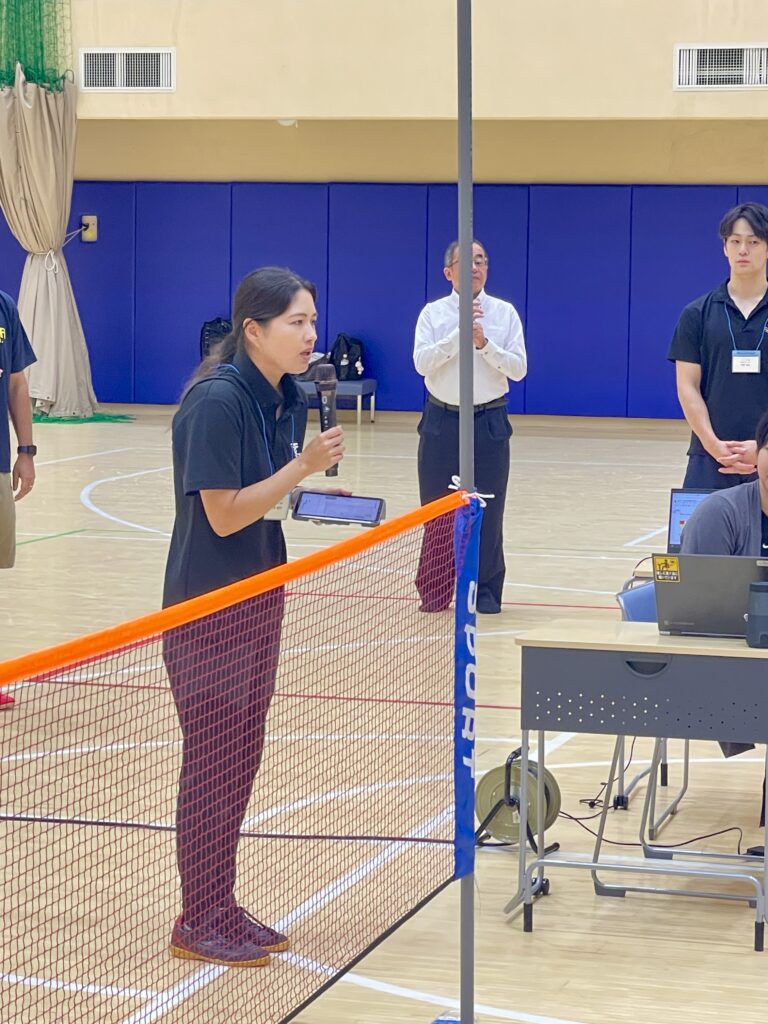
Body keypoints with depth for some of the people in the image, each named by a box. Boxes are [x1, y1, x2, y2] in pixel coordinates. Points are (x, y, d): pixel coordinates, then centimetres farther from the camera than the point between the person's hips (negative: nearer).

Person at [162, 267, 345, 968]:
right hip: (207, 609, -8)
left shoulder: (288, 397, 5)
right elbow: (224, 515, -21)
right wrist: (304, 465, -24)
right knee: (213, 762, -1)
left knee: (242, 758, 13)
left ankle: (223, 912, 24)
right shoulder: (216, 400, -20)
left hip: (260, 600, 8)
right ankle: (199, 926, 10)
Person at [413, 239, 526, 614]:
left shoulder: (505, 313, 2)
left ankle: (486, 590, 14)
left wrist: (484, 343, -18)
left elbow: (518, 369, -5)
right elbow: (421, 362, -12)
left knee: (488, 510, 4)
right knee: (437, 509, 4)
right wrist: (459, 333, -19)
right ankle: (434, 592, 14)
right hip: (442, 420, 0)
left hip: (489, 422, 0)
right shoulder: (433, 313, 1)